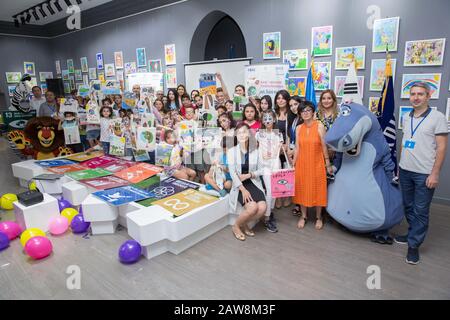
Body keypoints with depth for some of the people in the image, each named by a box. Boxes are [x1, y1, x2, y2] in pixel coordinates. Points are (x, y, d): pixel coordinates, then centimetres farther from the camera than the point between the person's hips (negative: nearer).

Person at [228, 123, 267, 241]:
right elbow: (232, 173, -8)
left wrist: (248, 175, -13)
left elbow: (260, 170, 7)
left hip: (253, 183, 3)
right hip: (239, 185, -3)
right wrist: (243, 190, -18)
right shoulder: (232, 151, 0)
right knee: (252, 207, -26)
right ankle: (236, 226, 2)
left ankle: (244, 224, 8)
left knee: (262, 208, -21)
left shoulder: (255, 152, 7)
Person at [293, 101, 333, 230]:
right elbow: (297, 148, 5)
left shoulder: (319, 126, -8)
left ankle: (318, 217, 25)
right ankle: (303, 216, 26)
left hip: (317, 163, -3)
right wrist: (293, 165, 4)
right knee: (302, 189, 9)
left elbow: (324, 146, -6)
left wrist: (328, 164, -3)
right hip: (302, 163, 3)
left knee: (317, 190, 7)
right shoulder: (299, 128, 3)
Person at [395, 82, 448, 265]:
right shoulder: (406, 118, 9)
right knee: (408, 207, 15)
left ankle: (414, 245, 11)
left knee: (421, 211, 2)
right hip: (405, 171, 6)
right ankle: (413, 234, 32)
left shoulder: (437, 117, -8)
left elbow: (441, 147, -10)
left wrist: (435, 174, -14)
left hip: (425, 174, -6)